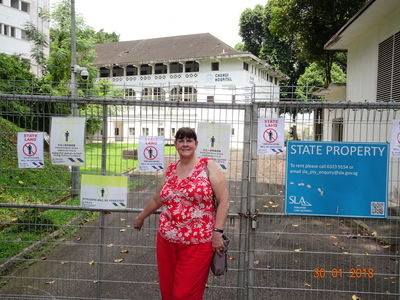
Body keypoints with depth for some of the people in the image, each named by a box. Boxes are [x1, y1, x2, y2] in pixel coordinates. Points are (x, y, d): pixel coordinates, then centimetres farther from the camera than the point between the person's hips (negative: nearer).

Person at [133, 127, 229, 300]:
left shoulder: (208, 166, -4)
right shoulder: (170, 170, 9)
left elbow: (224, 201, -8)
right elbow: (157, 199, 23)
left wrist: (217, 232, -14)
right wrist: (141, 217, 34)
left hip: (197, 244, -4)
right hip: (166, 240, 5)